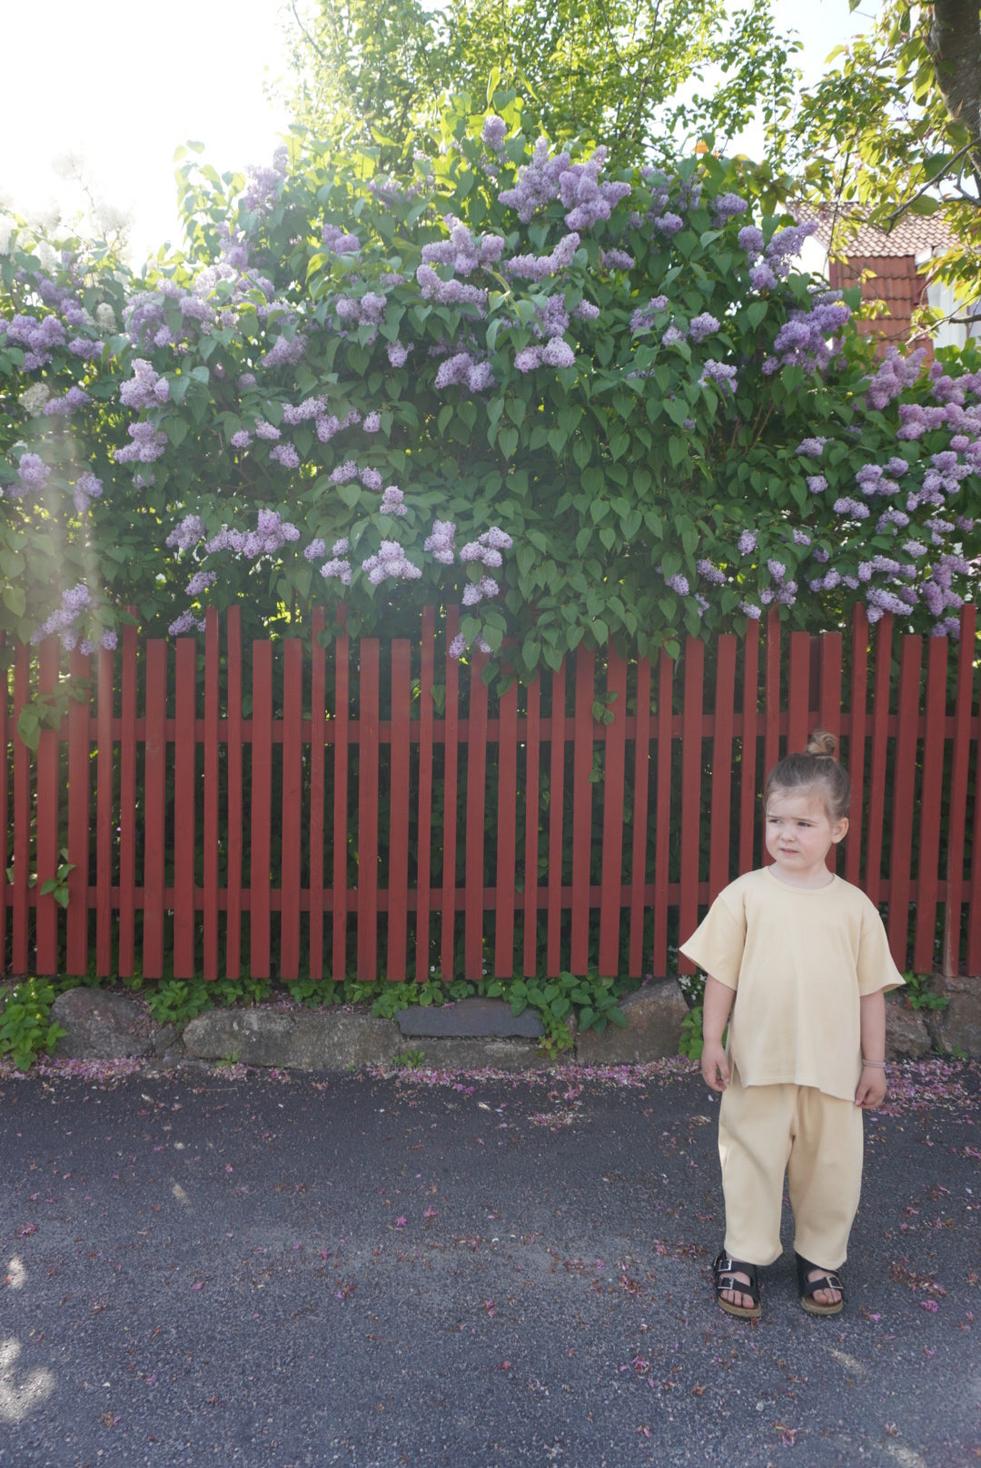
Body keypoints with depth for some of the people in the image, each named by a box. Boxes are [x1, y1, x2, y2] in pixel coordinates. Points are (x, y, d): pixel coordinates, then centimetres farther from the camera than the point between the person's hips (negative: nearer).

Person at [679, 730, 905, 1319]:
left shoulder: (855, 906, -2)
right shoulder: (745, 895, -6)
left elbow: (871, 989, 4)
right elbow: (721, 974, -2)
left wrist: (875, 1061, 5)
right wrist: (712, 1041, -3)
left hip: (833, 1069, 1)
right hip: (758, 1065, -1)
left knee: (832, 1167, 13)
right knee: (753, 1160, 9)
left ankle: (822, 1257, 36)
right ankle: (745, 1256, 28)